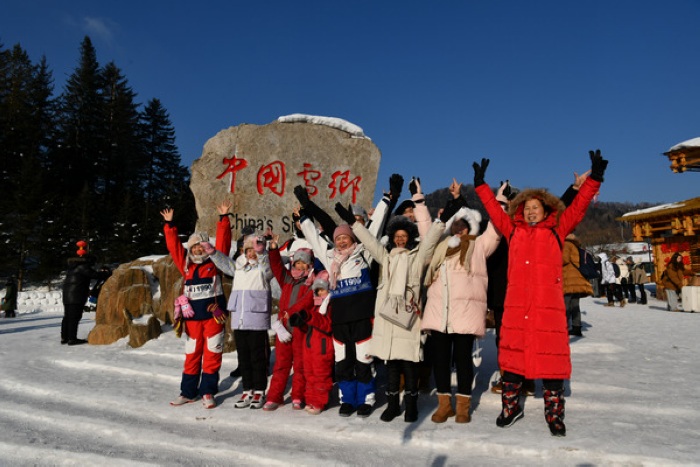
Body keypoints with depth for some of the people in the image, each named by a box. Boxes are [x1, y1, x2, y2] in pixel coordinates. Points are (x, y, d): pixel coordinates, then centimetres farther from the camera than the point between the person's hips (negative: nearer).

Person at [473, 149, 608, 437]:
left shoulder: (556, 231, 10)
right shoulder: (513, 231, 14)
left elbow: (578, 208, 3)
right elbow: (494, 210, 17)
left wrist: (594, 179, -5)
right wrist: (481, 185, 17)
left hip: (549, 306, -2)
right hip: (515, 306, 2)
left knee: (551, 360, 2)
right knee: (512, 357, 8)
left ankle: (554, 415, 18)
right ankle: (511, 407, 24)